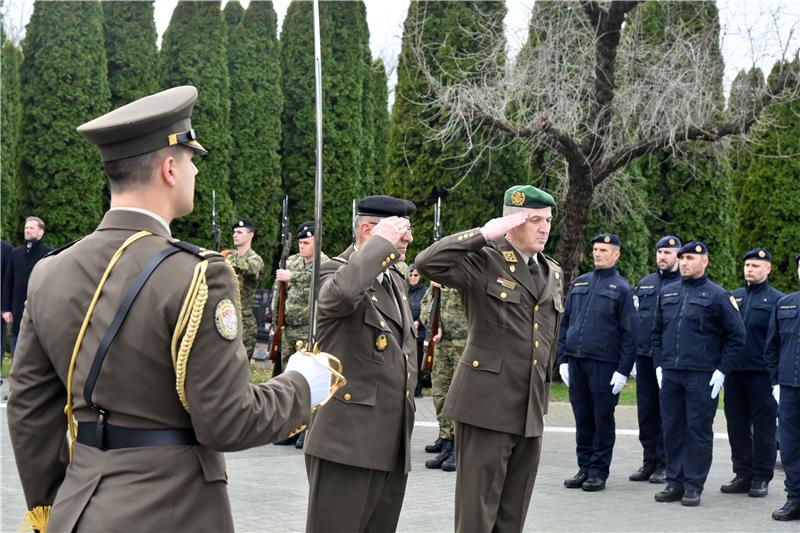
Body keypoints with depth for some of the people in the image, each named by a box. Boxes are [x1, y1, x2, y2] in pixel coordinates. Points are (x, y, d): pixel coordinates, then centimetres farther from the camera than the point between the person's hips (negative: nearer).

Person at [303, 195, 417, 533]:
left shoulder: (395, 280, 18)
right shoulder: (334, 272, -8)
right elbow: (342, 292, -35)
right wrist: (382, 242, -23)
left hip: (393, 446, 8)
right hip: (347, 441, -8)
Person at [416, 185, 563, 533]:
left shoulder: (553, 273, 15)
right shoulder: (483, 261, -6)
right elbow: (427, 263, -23)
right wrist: (485, 234, -20)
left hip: (530, 412, 6)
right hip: (487, 405, -6)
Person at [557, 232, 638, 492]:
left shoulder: (621, 288, 1)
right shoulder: (579, 283, 14)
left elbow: (630, 333, -3)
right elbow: (565, 322, 17)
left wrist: (623, 370, -9)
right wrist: (563, 359, 9)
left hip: (604, 364, -4)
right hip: (575, 362, 4)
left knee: (603, 419, 2)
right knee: (582, 418, 8)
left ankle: (599, 471, 8)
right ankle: (584, 467, 17)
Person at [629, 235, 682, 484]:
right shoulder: (645, 284, 15)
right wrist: (632, 355, 12)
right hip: (644, 358, 5)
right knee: (646, 412, 8)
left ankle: (664, 465, 7)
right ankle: (649, 462, 16)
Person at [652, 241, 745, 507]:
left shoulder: (717, 295, -2)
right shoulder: (667, 292, 12)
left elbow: (737, 335, -1)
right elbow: (657, 332, 21)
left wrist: (722, 370, -7)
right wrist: (659, 364, 11)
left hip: (701, 376, -4)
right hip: (669, 375, 5)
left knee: (699, 431, -1)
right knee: (672, 429, 7)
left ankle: (694, 486, 6)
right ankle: (675, 482, 15)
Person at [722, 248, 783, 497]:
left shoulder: (777, 300, -1)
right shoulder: (733, 297, 13)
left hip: (762, 375, -5)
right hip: (734, 373, 5)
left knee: (763, 428, 2)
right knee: (737, 427, 8)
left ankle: (761, 478, 9)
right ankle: (742, 474, 17)